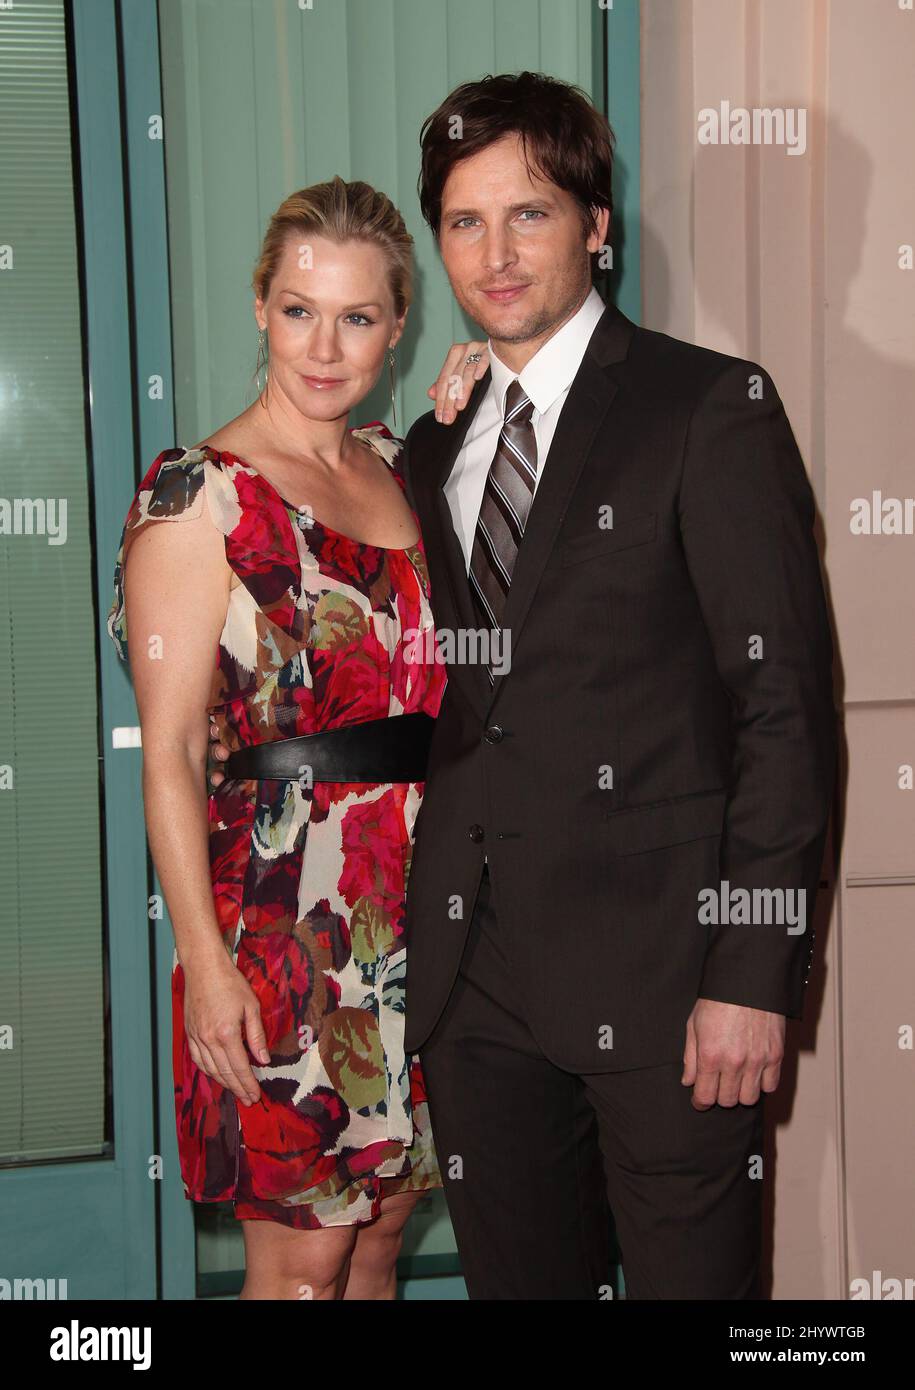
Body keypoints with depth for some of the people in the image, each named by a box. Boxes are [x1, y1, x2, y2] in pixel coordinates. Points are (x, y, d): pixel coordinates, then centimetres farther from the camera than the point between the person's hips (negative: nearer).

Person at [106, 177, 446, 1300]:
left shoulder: (395, 465, 10)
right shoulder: (200, 498, -11)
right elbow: (168, 755, -12)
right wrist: (206, 963, -17)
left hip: (414, 904, 7)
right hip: (282, 912, -6)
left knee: (383, 1225, 18)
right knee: (302, 1254, 5)